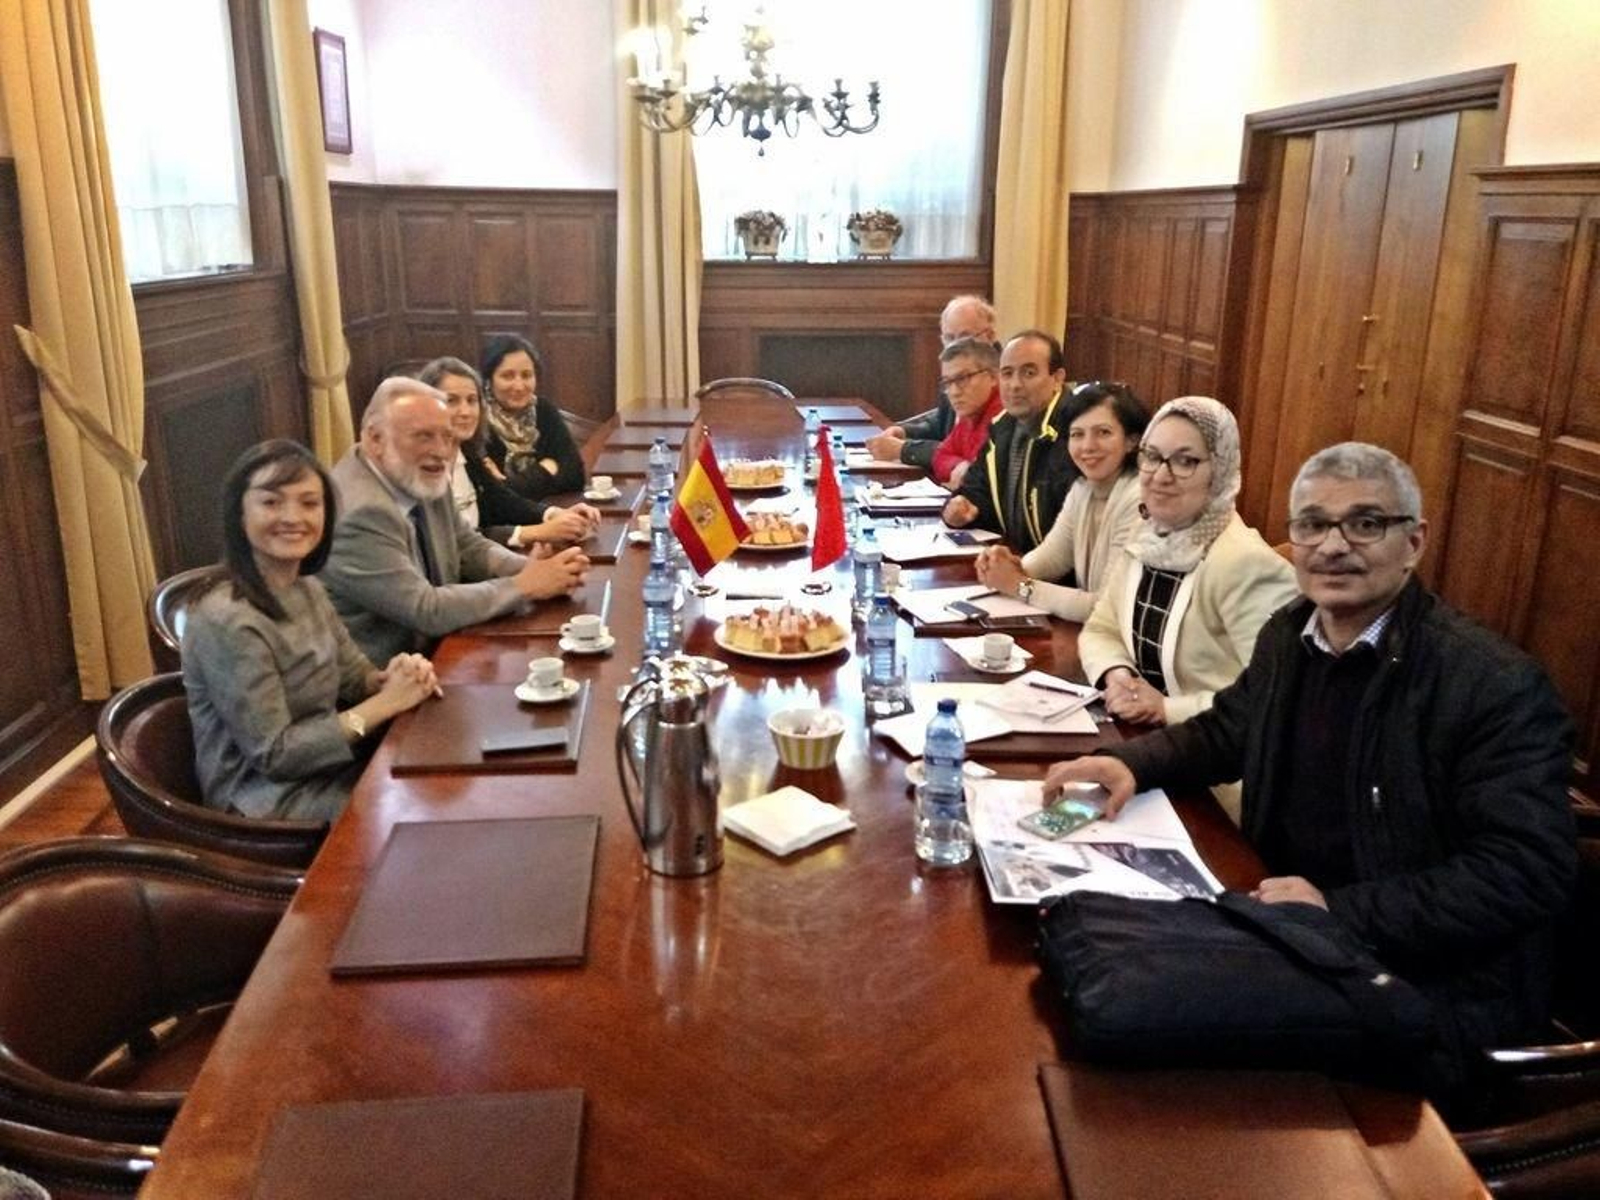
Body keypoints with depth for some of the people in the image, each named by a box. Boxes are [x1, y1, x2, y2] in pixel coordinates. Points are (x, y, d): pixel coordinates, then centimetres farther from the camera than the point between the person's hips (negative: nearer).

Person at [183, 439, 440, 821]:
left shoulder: (308, 590, 2)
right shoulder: (226, 621, -23)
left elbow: (353, 673, 12)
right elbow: (273, 754, -20)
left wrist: (391, 678, -11)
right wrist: (385, 703, -20)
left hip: (329, 770, 7)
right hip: (271, 803, -7)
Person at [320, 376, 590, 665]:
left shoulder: (423, 480, 0)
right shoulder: (359, 513, -24)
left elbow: (471, 549, 10)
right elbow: (426, 611, -23)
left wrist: (532, 569, -9)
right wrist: (524, 585, -16)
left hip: (431, 650, 7)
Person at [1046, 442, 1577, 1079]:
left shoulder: (1498, 686, -19)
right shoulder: (1287, 635, 3)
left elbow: (1530, 872, -21)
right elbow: (1224, 731, 17)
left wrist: (1339, 910, -26)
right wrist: (1129, 763, -3)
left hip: (1433, 989, -6)